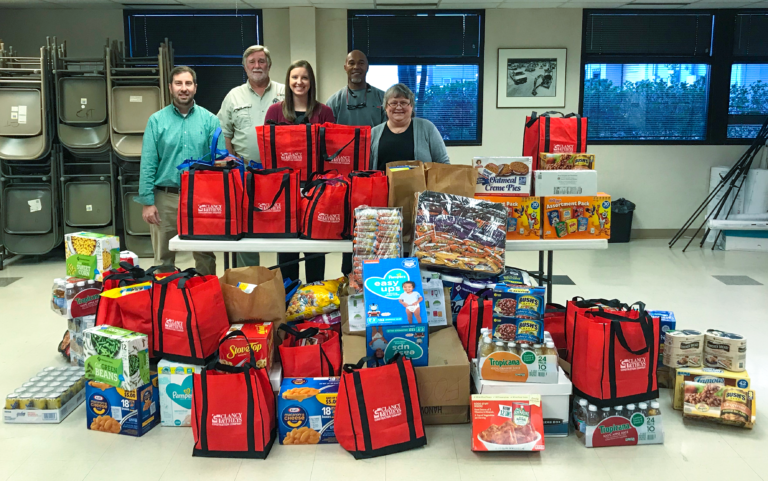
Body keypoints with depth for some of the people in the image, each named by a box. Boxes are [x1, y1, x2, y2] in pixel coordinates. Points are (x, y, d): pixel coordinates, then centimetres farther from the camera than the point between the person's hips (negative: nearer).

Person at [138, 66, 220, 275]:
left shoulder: (209, 120, 2)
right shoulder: (157, 120, 2)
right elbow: (148, 164, -1)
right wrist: (147, 202, -7)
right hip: (165, 198, 0)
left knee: (205, 257, 9)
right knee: (163, 259, 10)